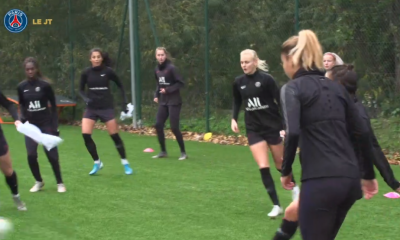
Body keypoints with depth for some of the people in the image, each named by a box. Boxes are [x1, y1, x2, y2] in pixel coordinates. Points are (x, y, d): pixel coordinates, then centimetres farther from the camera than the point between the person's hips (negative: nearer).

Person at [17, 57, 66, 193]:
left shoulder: (45, 85, -10)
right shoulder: (21, 87, -2)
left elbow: (53, 106, -4)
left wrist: (55, 126, -6)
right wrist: (23, 118, -7)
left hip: (46, 124, -3)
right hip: (31, 125, 3)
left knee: (52, 155, -3)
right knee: (31, 156, -6)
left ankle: (60, 183, 14)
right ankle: (39, 182, 17)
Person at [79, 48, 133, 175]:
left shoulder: (108, 71, -7)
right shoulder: (86, 73, -3)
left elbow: (120, 86, 5)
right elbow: (81, 90, 8)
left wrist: (124, 103, -1)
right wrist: (86, 98, -13)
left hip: (106, 107, -2)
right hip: (91, 108, 2)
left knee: (115, 136, -2)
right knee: (85, 135, -11)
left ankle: (125, 163, 13)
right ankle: (97, 162, 7)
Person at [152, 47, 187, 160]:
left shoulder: (171, 68, -15)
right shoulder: (157, 69, 7)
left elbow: (181, 83, -15)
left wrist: (168, 90, -20)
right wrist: (156, 95, 6)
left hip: (174, 102, -7)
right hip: (163, 101, 7)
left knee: (174, 127, -7)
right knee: (158, 125, 3)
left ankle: (183, 152, 6)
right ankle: (163, 151, 16)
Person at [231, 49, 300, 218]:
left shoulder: (266, 79, -14)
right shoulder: (238, 82, 0)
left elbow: (280, 101, -12)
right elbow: (237, 101, 18)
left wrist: (285, 125, -16)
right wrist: (234, 119, 4)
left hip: (273, 126, -3)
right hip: (253, 129, 3)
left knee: (281, 165, 11)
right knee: (263, 168, -8)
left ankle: (294, 188, 41)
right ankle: (276, 205, 1)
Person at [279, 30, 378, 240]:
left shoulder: (292, 88, -1)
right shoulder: (336, 87, 17)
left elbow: (293, 133, -16)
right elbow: (362, 132, 17)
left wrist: (286, 170, -3)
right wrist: (369, 175, 24)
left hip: (321, 181, -7)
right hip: (350, 180, 7)